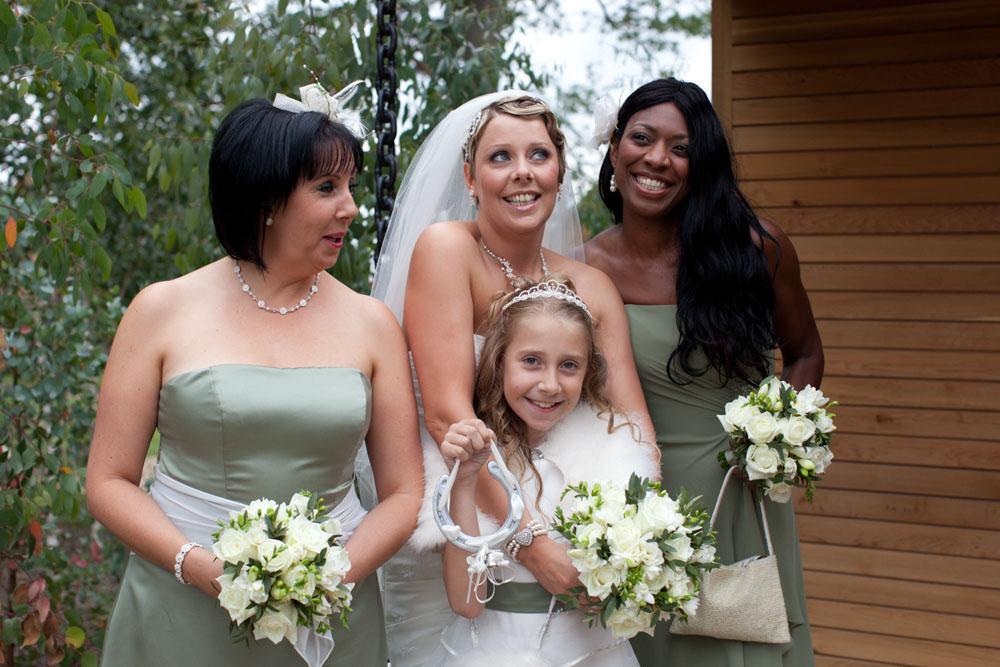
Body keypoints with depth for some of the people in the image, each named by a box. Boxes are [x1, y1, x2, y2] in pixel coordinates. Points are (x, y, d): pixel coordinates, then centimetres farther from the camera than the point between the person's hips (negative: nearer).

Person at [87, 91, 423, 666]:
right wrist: (203, 567, -16)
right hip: (182, 616, -1)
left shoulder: (370, 323, 1)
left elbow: (403, 494, 3)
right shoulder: (164, 310, -2)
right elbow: (109, 483, -2)